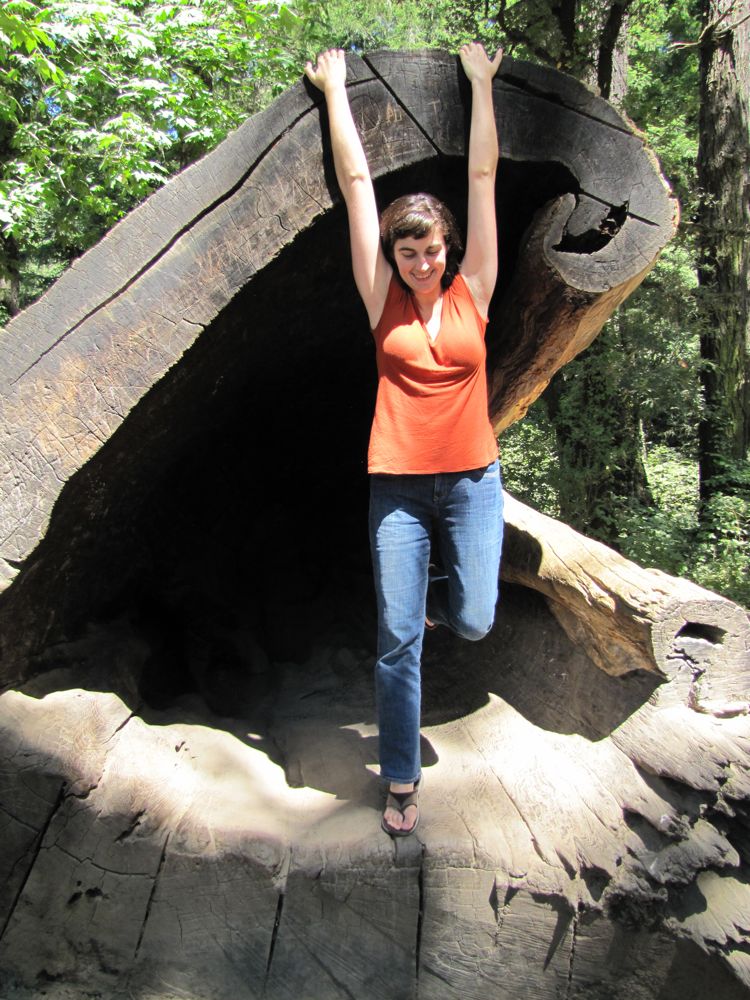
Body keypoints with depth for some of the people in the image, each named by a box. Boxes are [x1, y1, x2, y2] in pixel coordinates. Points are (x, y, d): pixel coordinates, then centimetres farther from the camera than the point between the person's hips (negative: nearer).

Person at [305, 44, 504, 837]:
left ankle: (434, 594, 38)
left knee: (472, 621, 0)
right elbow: (356, 181, 6)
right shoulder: (383, 299, 2)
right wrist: (335, 89, 13)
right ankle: (401, 780, 18)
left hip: (471, 480, 1)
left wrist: (480, 81, 14)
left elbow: (482, 176, 8)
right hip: (398, 485, -1)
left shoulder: (472, 292, 4)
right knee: (398, 639, 1)